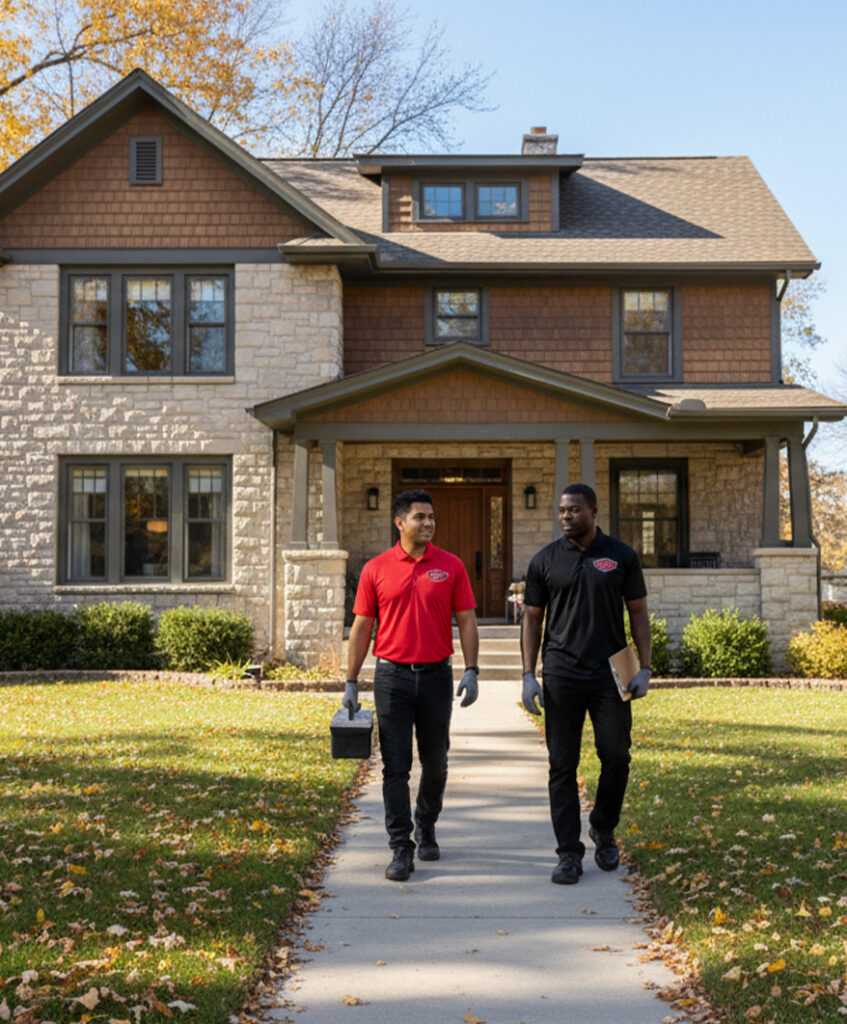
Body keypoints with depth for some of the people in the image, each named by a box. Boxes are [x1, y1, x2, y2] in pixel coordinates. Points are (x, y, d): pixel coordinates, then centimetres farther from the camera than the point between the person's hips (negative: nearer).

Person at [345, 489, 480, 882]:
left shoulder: (450, 566, 2)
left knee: (435, 763, 12)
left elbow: (466, 621, 3)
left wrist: (471, 670, -8)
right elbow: (361, 627, 4)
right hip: (392, 676, -1)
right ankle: (401, 849, 2)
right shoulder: (376, 569, 1)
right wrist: (351, 682, 2)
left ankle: (426, 829, 34)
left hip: (436, 675, 1)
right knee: (395, 766, -3)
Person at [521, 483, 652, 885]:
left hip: (610, 675, 0)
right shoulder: (545, 561, 4)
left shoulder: (622, 557, 4)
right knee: (562, 765, 0)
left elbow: (638, 613, 8)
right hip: (561, 676, 0)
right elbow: (532, 618, 7)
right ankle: (569, 853, 7)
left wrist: (645, 667, -1)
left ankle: (603, 828, 26)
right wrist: (528, 675, 0)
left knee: (616, 757, 0)